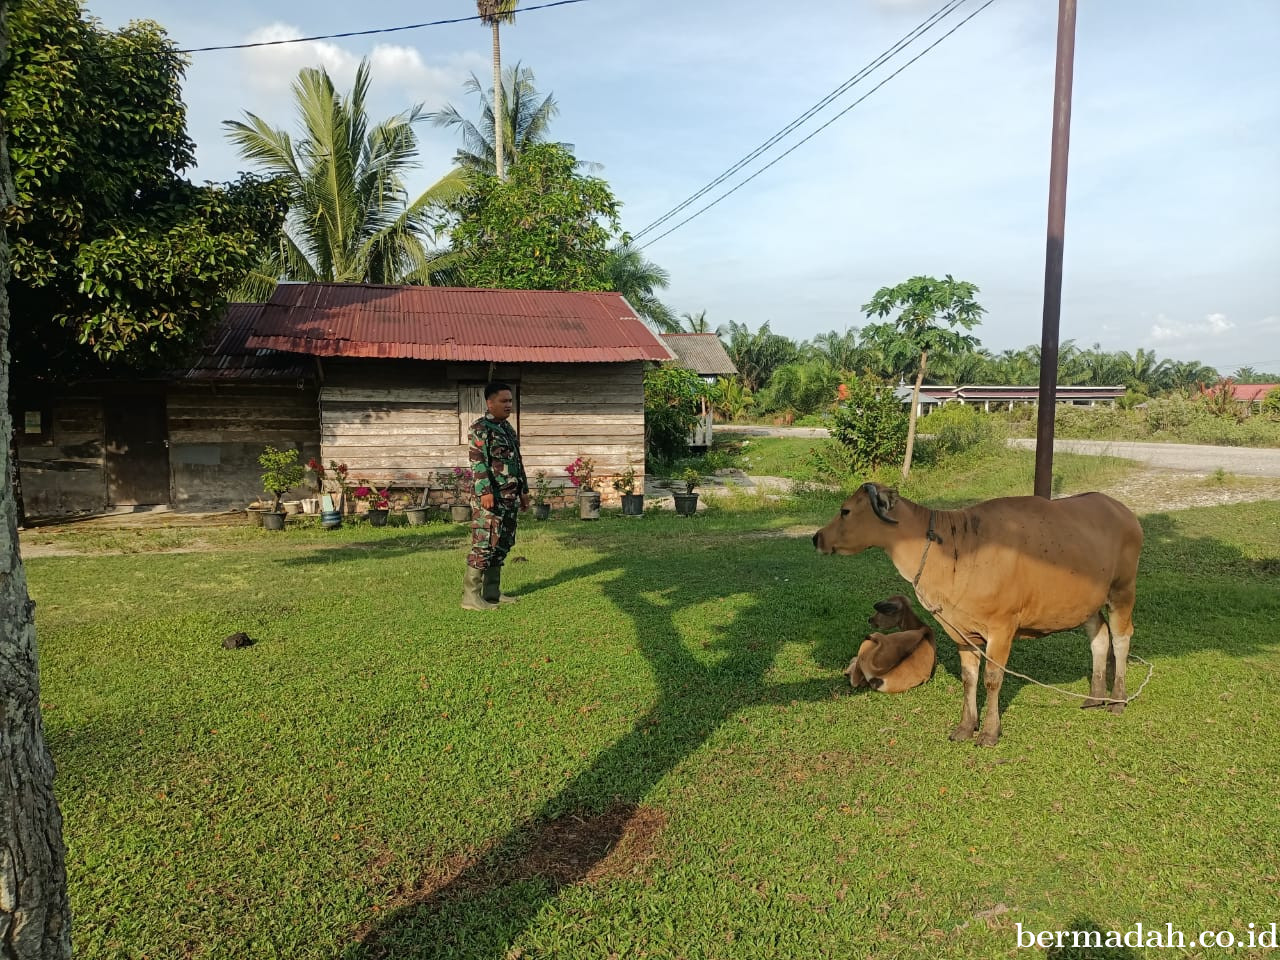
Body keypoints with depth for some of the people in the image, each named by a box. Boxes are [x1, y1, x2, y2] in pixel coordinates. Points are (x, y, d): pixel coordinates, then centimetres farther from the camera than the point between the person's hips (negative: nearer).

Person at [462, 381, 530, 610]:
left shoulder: (508, 428, 18)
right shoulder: (480, 429, -9)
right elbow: (477, 462, -18)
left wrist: (524, 490, 22)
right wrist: (485, 491, -26)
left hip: (509, 497, 9)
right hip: (489, 497, -9)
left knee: (501, 546, 11)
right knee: (483, 545, -9)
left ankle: (492, 593, 19)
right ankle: (471, 596, -5)